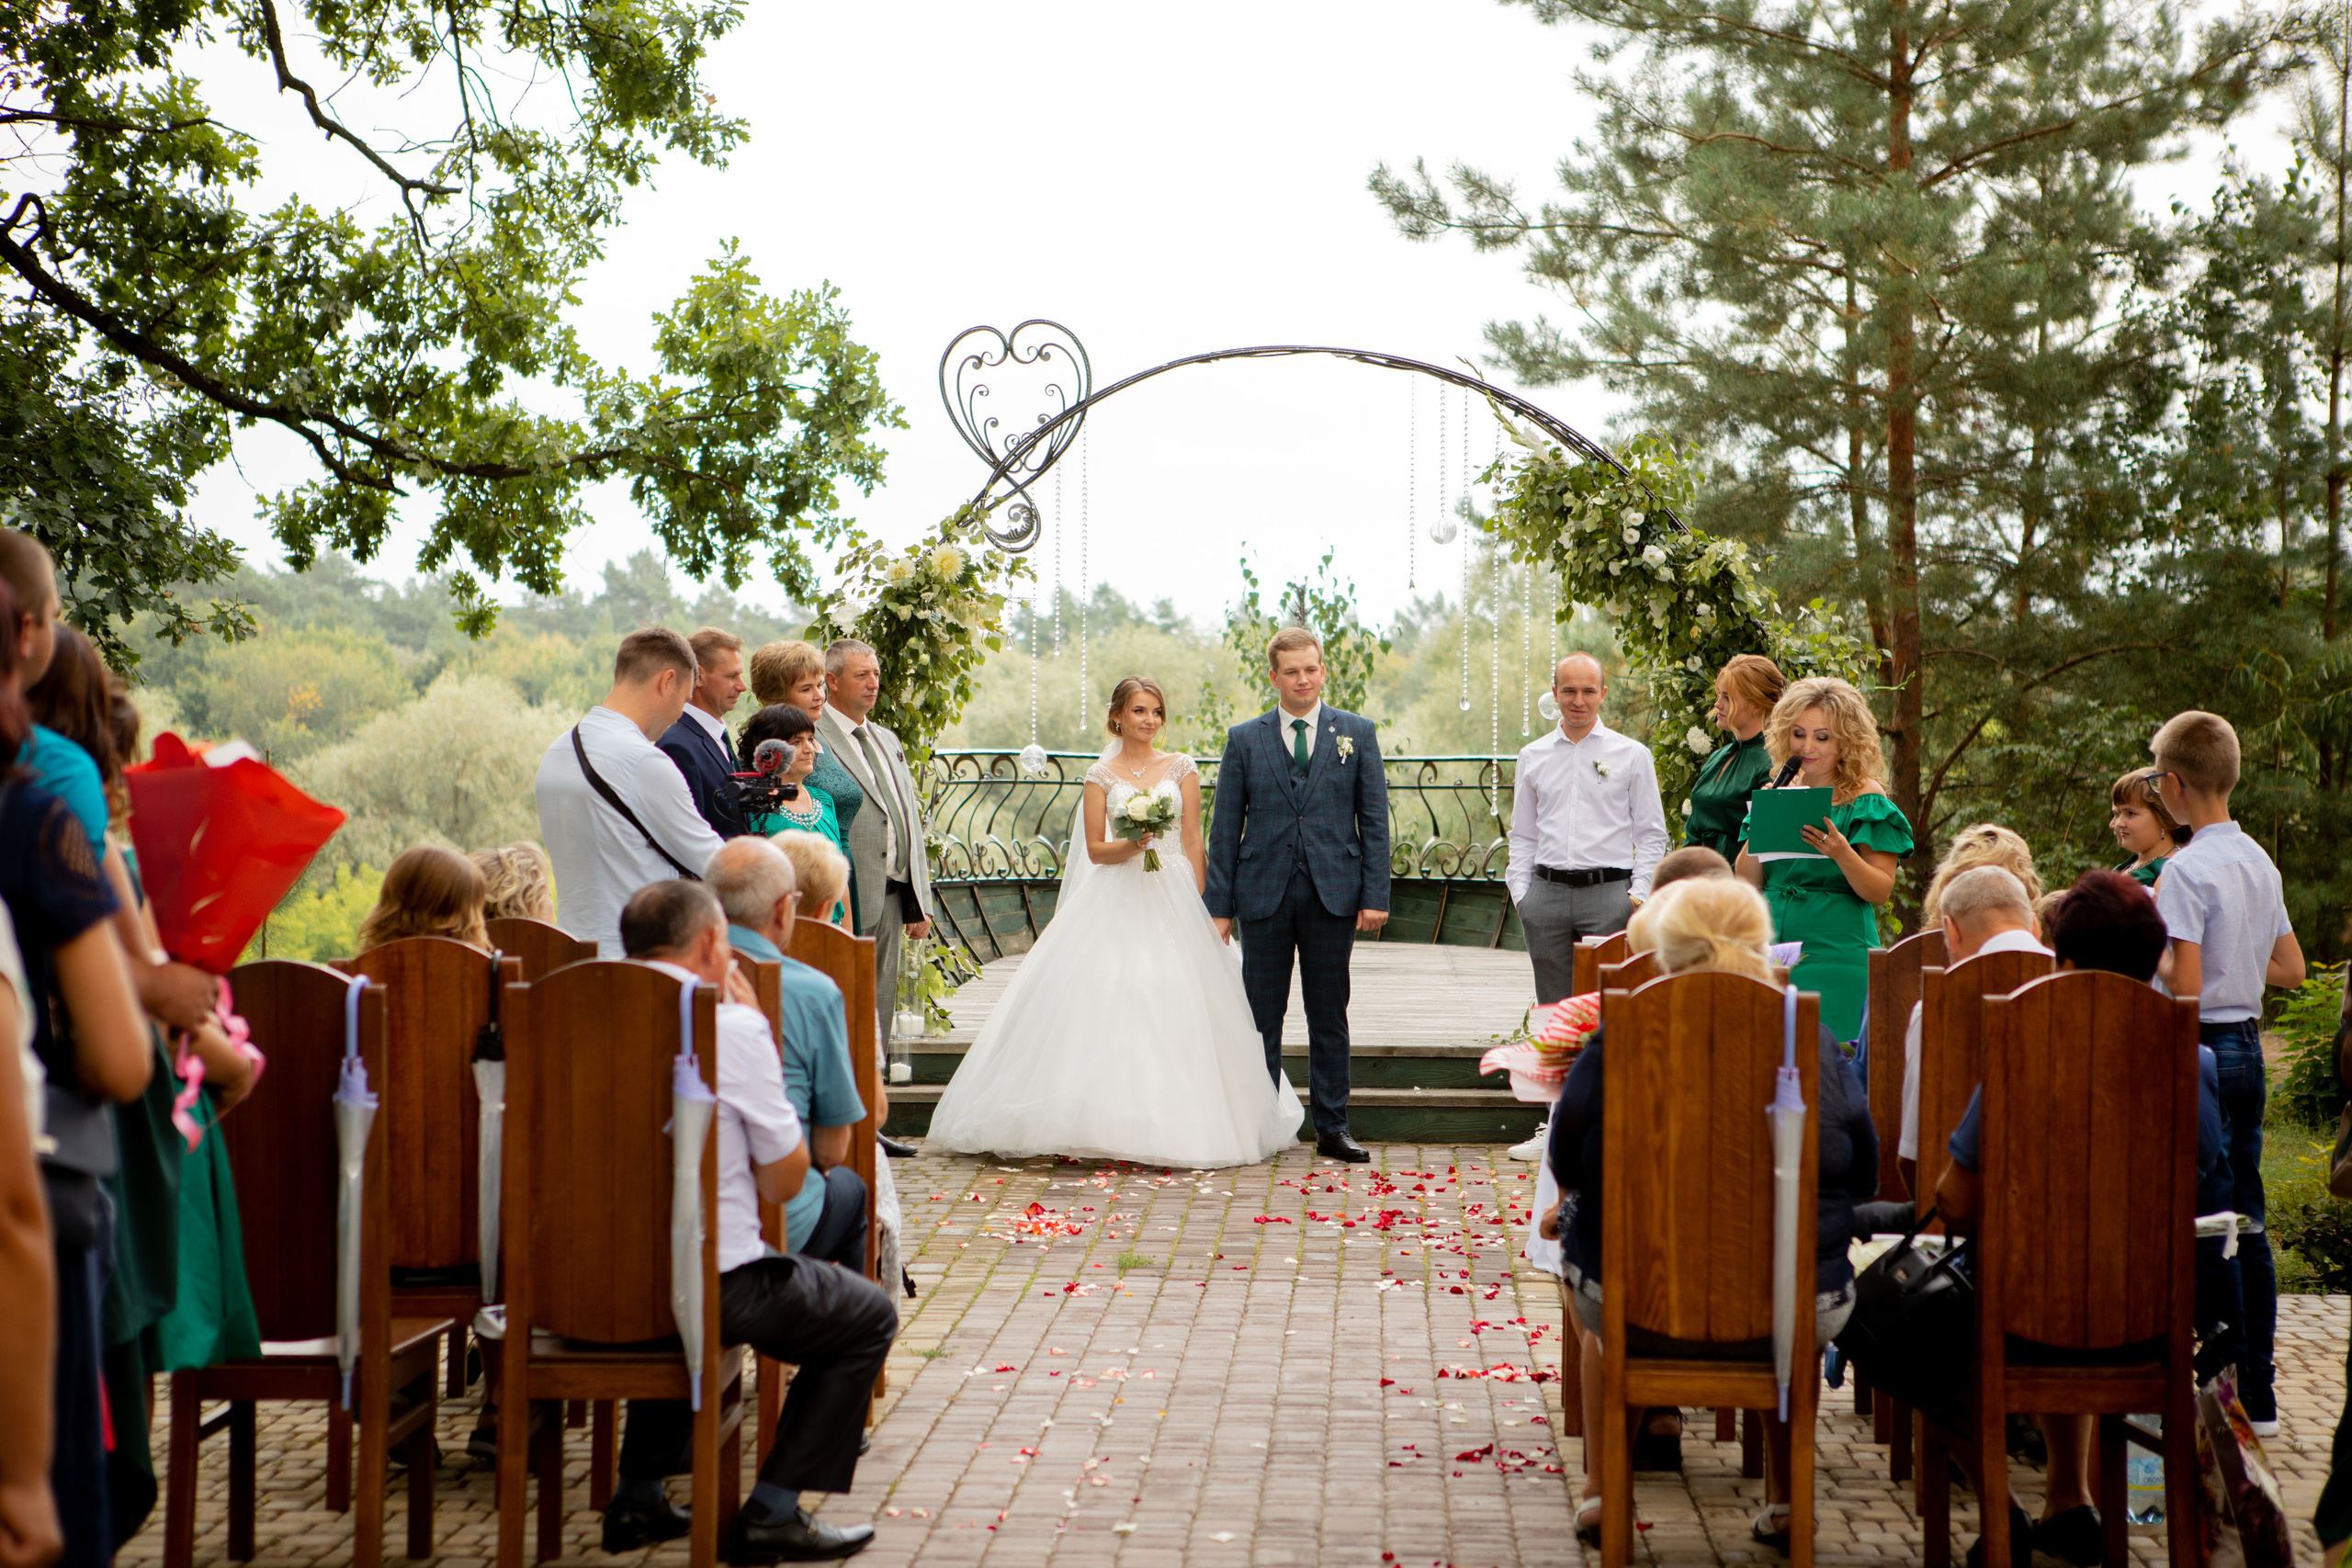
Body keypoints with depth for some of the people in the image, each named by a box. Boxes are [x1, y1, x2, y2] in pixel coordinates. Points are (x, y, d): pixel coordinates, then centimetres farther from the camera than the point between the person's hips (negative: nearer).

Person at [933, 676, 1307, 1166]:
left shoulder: (1181, 768, 8)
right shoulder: (1101, 776, 6)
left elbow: (1193, 842, 6)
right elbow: (1095, 849, 3)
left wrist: (1200, 906, 0)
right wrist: (1132, 845, -17)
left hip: (1173, 900, 1)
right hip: (1117, 901, -1)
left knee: (1175, 1006, -4)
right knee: (1107, 1003, -8)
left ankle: (1173, 1125, 3)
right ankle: (1106, 1121, -5)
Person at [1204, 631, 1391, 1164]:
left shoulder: (1357, 733, 6)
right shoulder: (1244, 739, 6)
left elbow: (1375, 819, 4)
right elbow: (1226, 828, 5)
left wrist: (1375, 895, -5)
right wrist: (1219, 905, 0)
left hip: (1333, 893, 0)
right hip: (1264, 894, 0)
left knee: (1329, 1016, 6)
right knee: (1262, 1015, 5)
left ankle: (1332, 1128, 13)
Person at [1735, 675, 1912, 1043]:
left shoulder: (1866, 798, -2)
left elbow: (1881, 892, -6)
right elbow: (1747, 883, 9)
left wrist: (1841, 853, -22)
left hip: (1837, 955, -4)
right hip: (1772, 952, 4)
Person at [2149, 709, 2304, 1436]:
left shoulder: (2186, 869, -16)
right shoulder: (2260, 863, 10)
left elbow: (2184, 983, -21)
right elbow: (2292, 969, 16)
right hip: (2249, 1048, 8)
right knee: (2247, 1223, 11)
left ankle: (2222, 1393, 0)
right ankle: (2257, 1394, 17)